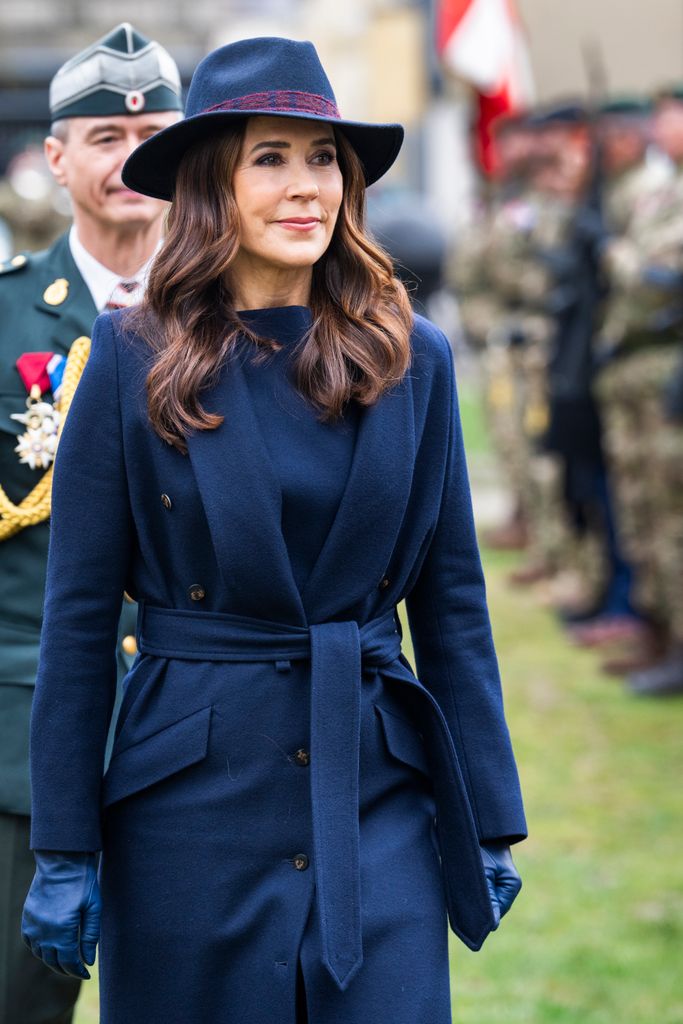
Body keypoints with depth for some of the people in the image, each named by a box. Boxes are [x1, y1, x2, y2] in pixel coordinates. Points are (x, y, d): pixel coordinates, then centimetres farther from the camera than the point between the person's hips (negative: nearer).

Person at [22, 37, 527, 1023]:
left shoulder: (413, 359, 2)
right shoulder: (135, 361, -3)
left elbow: (452, 602, 7)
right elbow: (78, 616, -2)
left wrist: (491, 820, 6)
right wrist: (64, 850, -4)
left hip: (379, 794, 1)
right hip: (193, 799, -1)